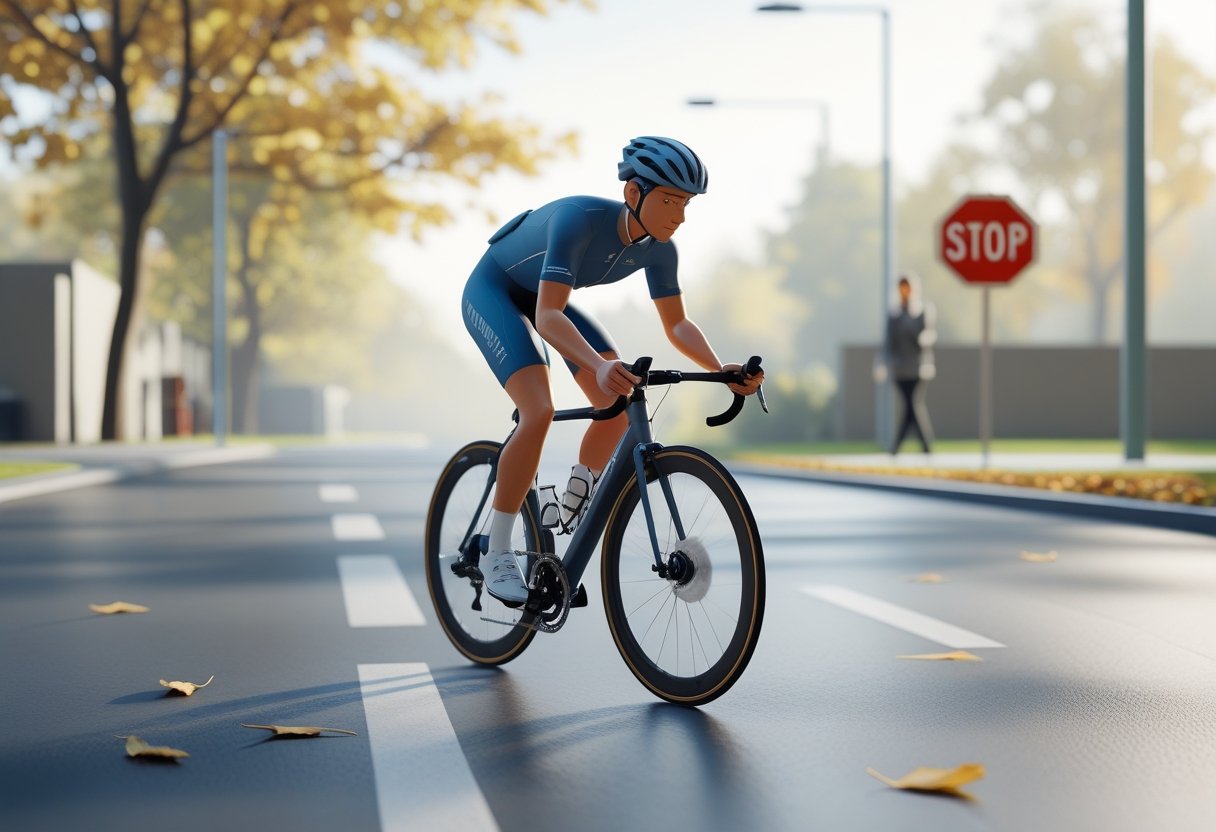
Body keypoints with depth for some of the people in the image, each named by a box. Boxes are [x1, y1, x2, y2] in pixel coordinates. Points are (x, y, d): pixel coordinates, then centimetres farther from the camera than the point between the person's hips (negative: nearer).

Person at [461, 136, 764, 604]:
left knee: (620, 403, -7)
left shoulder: (658, 249, -17)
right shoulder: (580, 219, -37)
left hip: (542, 300, 7)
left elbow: (677, 325, -9)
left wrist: (721, 369, -28)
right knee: (539, 411, -26)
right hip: (492, 292, -7)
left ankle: (572, 513, 17)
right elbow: (549, 317, -44)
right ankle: (497, 555, -14)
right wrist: (600, 366, -60)